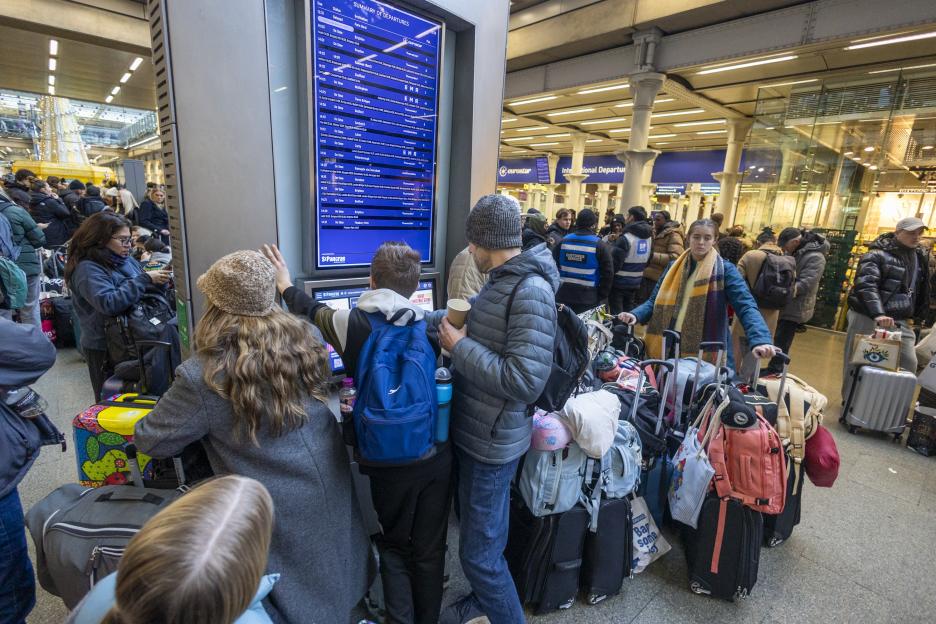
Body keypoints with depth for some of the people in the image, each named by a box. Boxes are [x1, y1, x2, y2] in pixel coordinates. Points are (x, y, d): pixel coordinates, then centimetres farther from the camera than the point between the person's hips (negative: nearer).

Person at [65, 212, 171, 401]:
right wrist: (145, 279, -26)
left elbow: (144, 293, 15)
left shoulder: (127, 261, 5)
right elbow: (109, 303, -29)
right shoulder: (88, 269, -15)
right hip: (104, 349, -6)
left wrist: (158, 281, -5)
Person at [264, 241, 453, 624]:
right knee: (430, 549, 21)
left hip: (391, 463, -2)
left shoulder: (353, 324, -11)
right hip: (437, 456, 2)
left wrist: (286, 286, 26)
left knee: (394, 546, 24)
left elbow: (312, 313, 10)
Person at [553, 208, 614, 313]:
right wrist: (601, 297, 2)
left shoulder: (563, 241, 2)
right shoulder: (600, 245, -8)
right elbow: (608, 273, -7)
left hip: (563, 296, 3)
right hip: (588, 299, -3)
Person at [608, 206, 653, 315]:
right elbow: (648, 260, 14)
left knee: (616, 313, 1)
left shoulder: (626, 237, -18)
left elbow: (615, 262, -21)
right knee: (628, 312, 17)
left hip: (619, 282, -7)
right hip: (635, 283, 7)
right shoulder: (649, 237, 6)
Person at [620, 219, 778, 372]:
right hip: (668, 349, 4)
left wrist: (760, 340, -32)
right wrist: (635, 315, -13)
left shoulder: (725, 270, -4)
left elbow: (746, 307, -15)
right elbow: (656, 301, 7)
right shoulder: (674, 267, 8)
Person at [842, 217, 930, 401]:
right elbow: (866, 284, -26)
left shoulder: (921, 257, 13)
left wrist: (915, 315, 18)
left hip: (901, 321, 7)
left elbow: (923, 290, 25)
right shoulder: (878, 254, -11)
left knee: (909, 363, 5)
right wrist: (878, 314, -37)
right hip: (868, 318, -6)